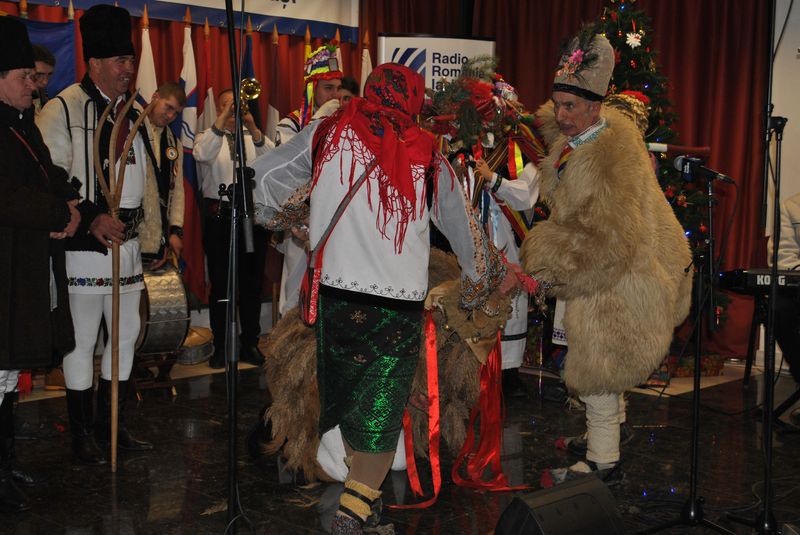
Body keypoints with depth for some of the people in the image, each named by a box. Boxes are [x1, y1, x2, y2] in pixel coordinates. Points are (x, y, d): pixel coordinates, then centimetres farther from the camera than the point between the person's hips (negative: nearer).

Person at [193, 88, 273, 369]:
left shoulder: (254, 138, 11)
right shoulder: (209, 137, 6)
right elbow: (201, 154, -17)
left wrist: (253, 129, -23)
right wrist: (222, 121, -25)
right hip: (220, 216, -2)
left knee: (252, 283, 7)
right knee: (221, 284, 2)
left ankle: (250, 344, 18)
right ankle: (220, 347, 11)